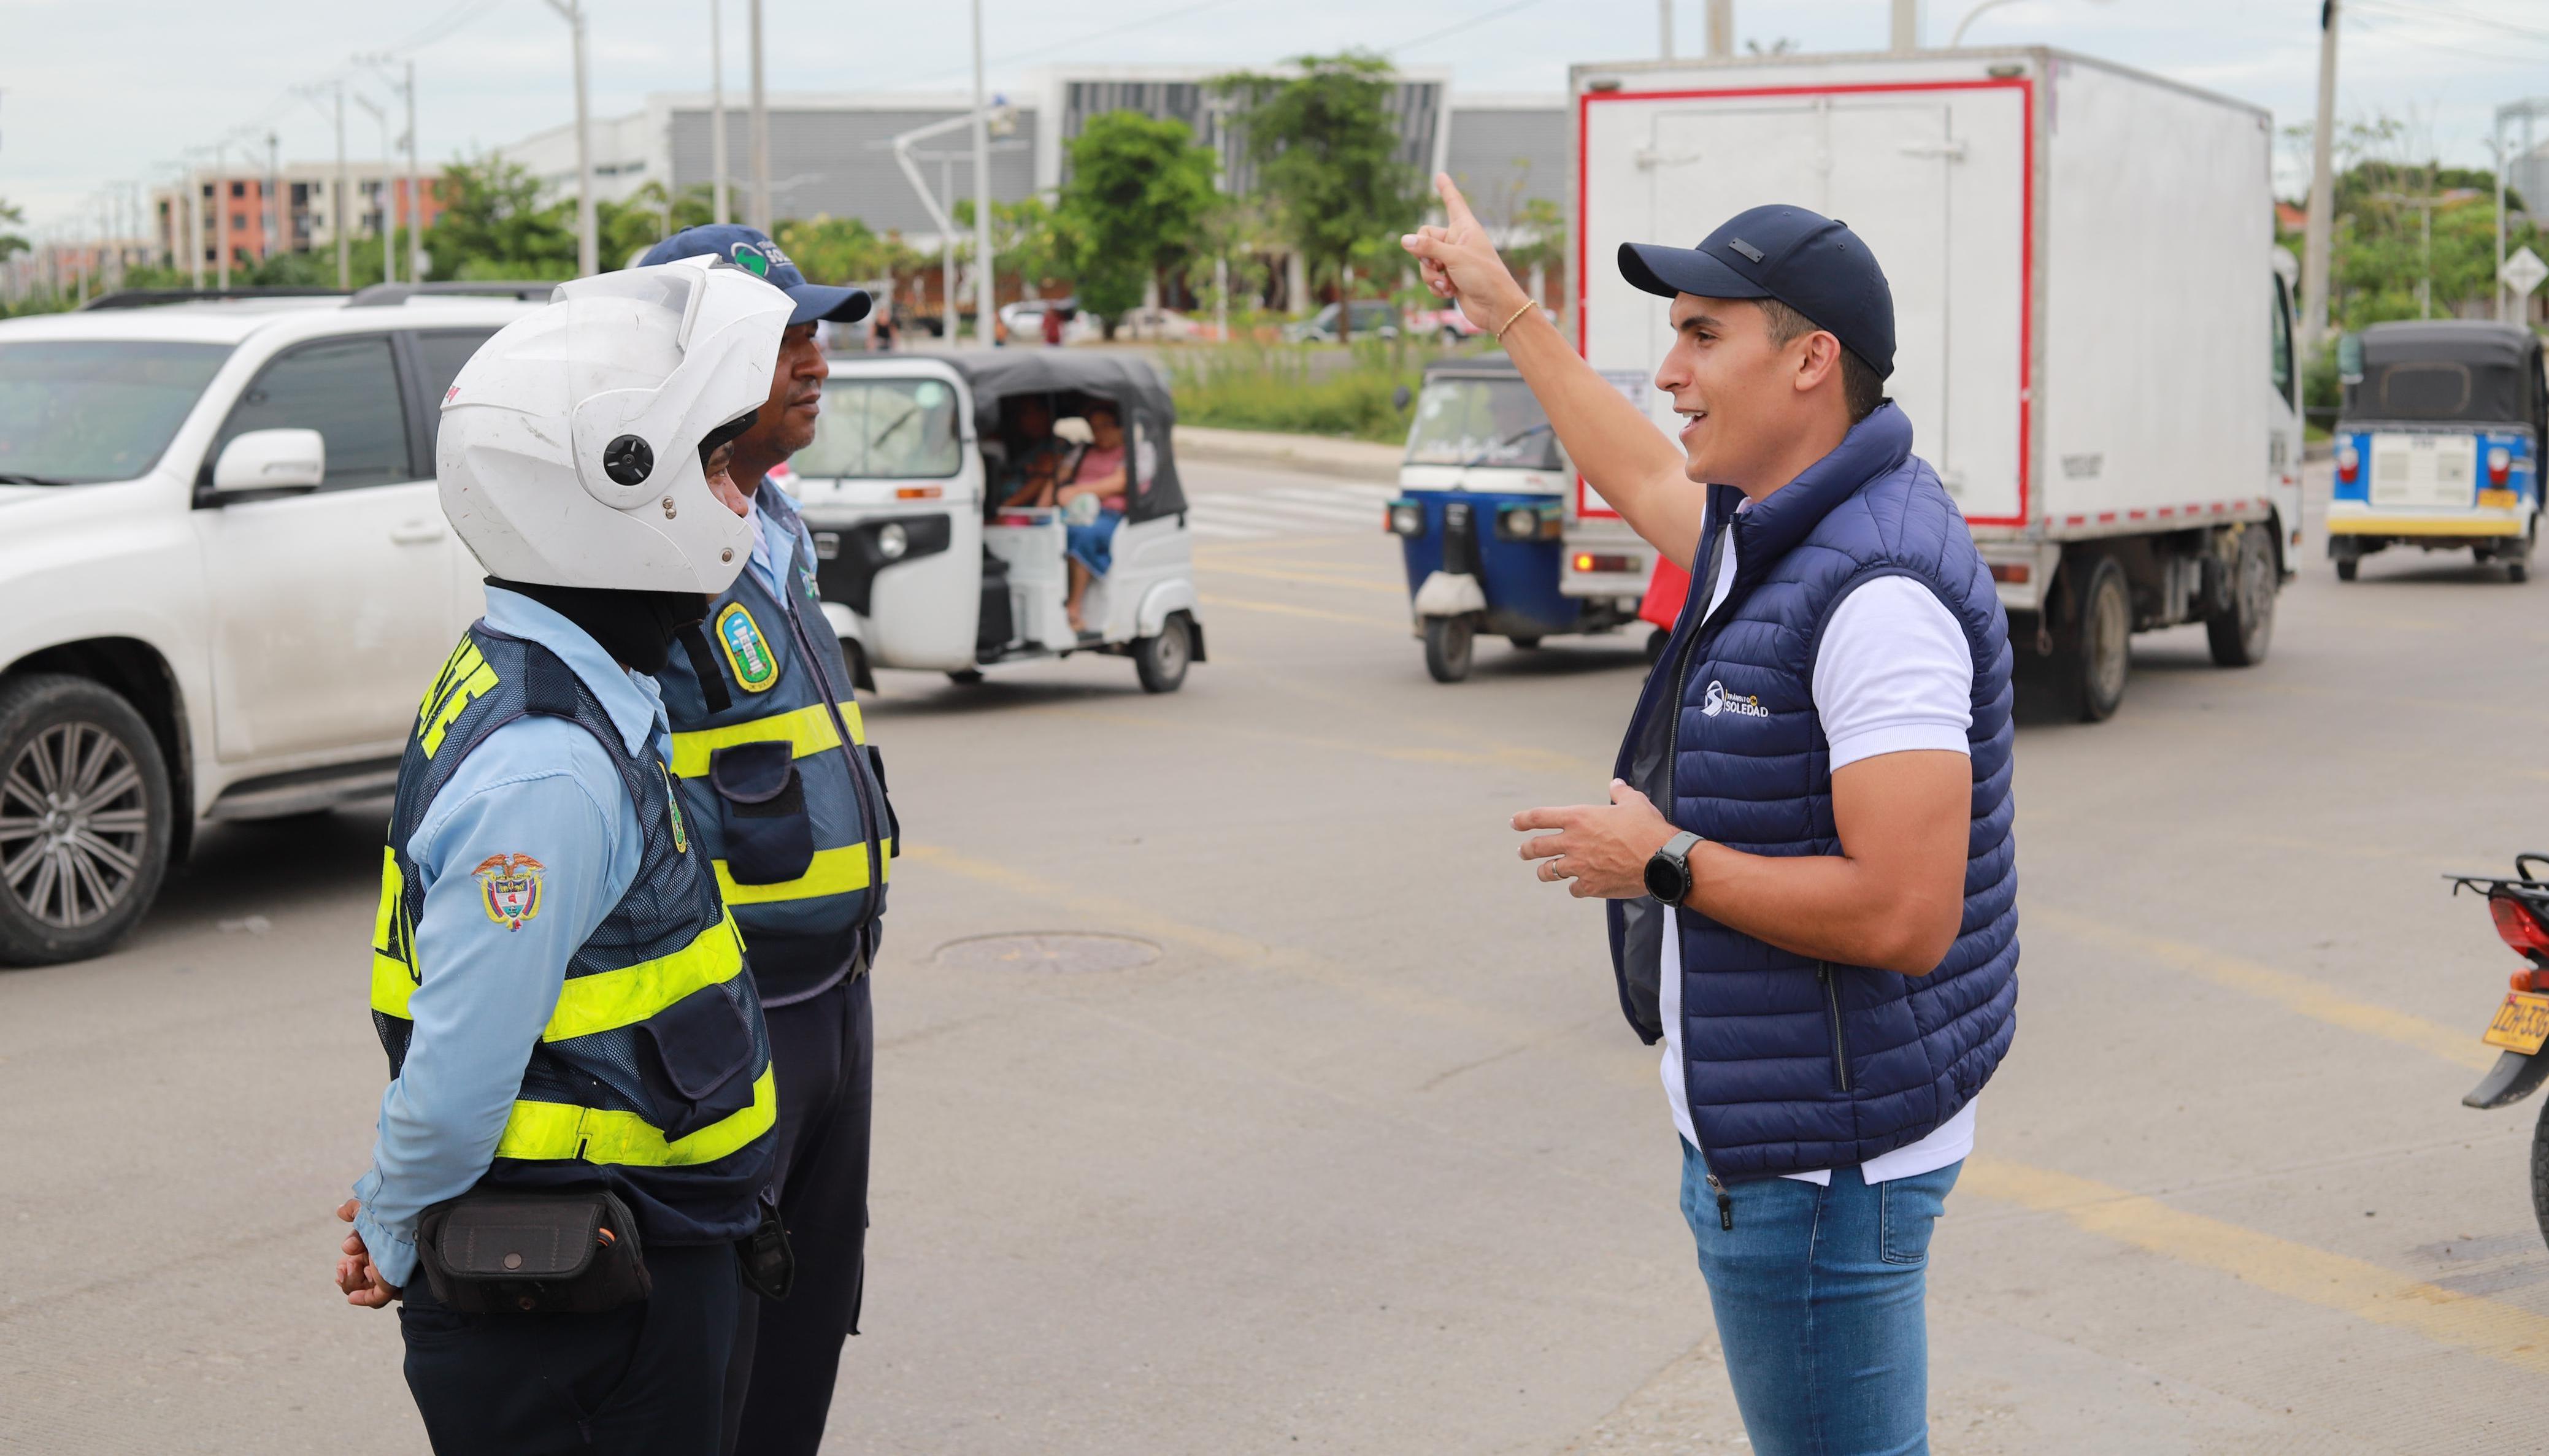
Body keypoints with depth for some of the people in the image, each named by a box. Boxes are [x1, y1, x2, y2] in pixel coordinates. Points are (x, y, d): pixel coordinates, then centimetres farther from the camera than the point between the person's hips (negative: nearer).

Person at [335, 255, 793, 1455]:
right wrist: (397, 1243, -6)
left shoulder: (525, 679, 7)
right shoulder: (550, 772, -26)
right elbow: (456, 1073, -23)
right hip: (579, 1310, -10)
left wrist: (402, 1223, 17)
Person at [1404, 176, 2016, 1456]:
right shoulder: (1780, 530, 8)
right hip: (1762, 1131, 11)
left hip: (1818, 1160, -11)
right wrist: (1507, 311, 39)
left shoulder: (1880, 592, -24)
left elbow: (1906, 916, -30)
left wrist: (1663, 864, -19)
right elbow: (1645, 482, 33)